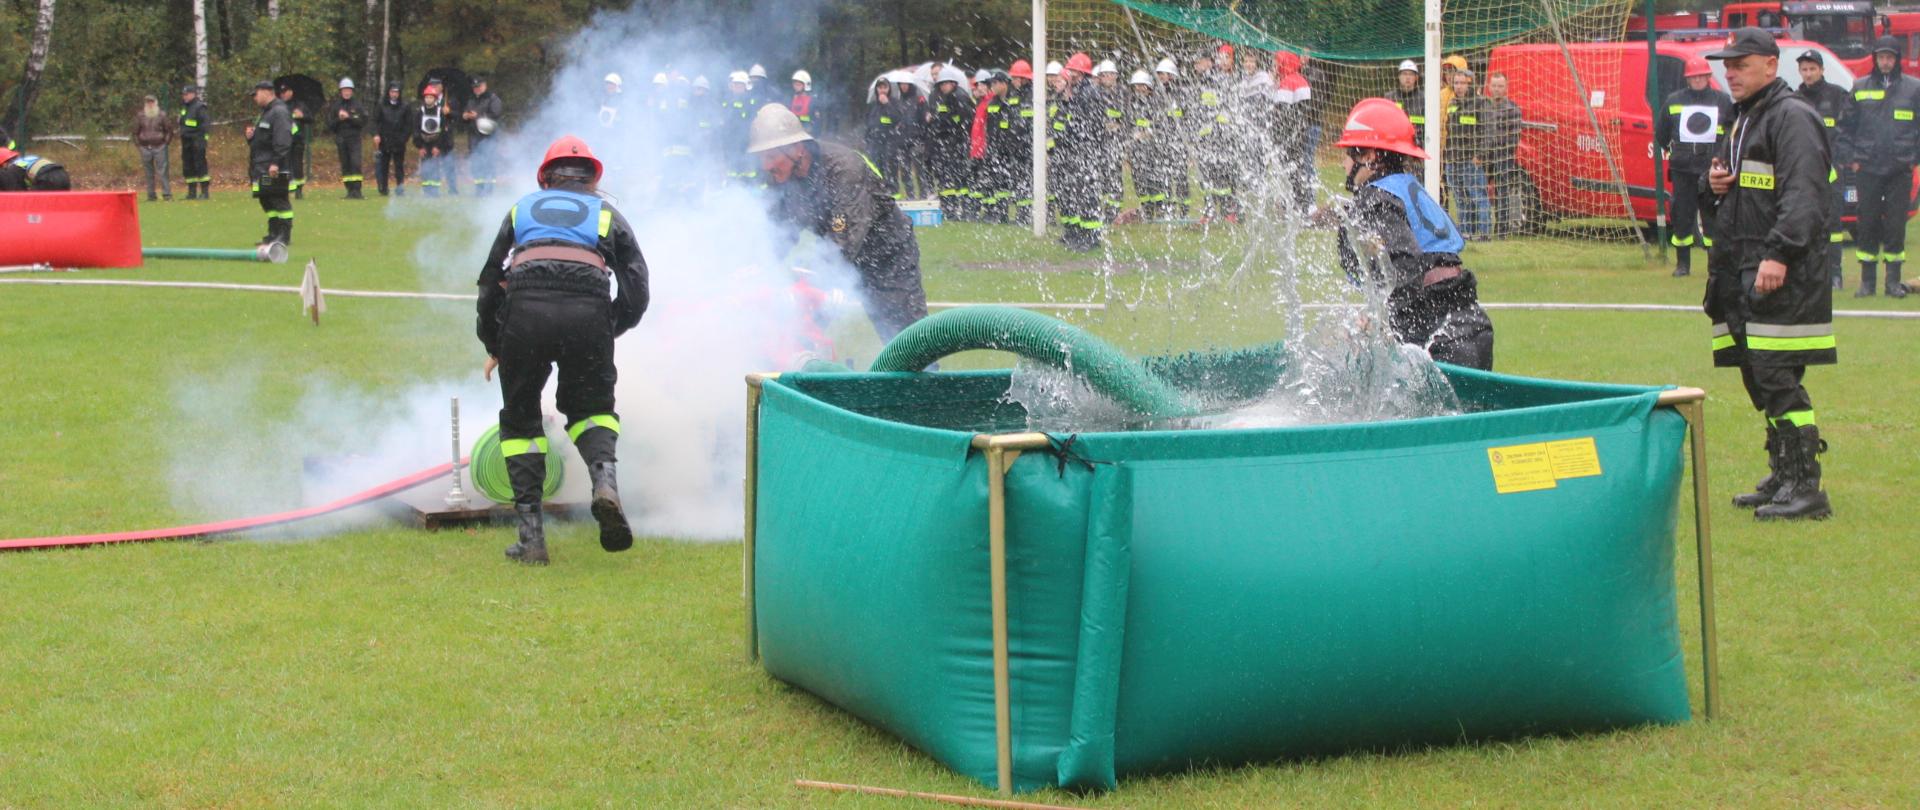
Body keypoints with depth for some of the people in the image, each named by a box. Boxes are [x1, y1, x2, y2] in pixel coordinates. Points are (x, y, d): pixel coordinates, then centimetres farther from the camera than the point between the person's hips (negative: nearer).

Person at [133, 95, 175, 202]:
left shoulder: (162, 116, 3)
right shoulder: (140, 116, 8)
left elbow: (169, 130, 9)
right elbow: (135, 131, 15)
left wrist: (166, 142, 3)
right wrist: (137, 144, 9)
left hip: (159, 147, -2)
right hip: (145, 148, 2)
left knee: (163, 172, -9)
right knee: (149, 173, 5)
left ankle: (167, 194, -10)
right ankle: (151, 196, 8)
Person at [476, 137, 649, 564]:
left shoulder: (520, 210, 30)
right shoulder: (608, 214, 26)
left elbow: (489, 285, 29)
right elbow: (636, 294, 19)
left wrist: (493, 347, 41)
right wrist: (608, 330, 36)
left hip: (525, 311, 0)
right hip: (588, 311, 0)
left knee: (519, 420, 15)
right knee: (592, 407, 21)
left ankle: (531, 535, 6)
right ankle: (604, 477, -11)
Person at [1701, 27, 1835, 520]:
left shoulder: (1792, 117, -8)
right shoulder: (1743, 119, 22)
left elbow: (1804, 193, -19)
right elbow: (1721, 201, 30)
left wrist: (1779, 253, -28)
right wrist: (1714, 185, 6)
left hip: (1781, 273, -10)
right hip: (1741, 271, 10)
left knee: (1778, 379, -13)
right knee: (1759, 380, 13)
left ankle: (1806, 489, -10)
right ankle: (1783, 479, 21)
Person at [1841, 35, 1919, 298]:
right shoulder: (1860, 88, 7)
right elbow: (1849, 126, 10)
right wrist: (1852, 158, 3)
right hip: (1867, 168, 1)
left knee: (1896, 225, 1)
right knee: (1866, 224, 1)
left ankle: (1893, 281, 7)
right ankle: (1867, 281, 7)